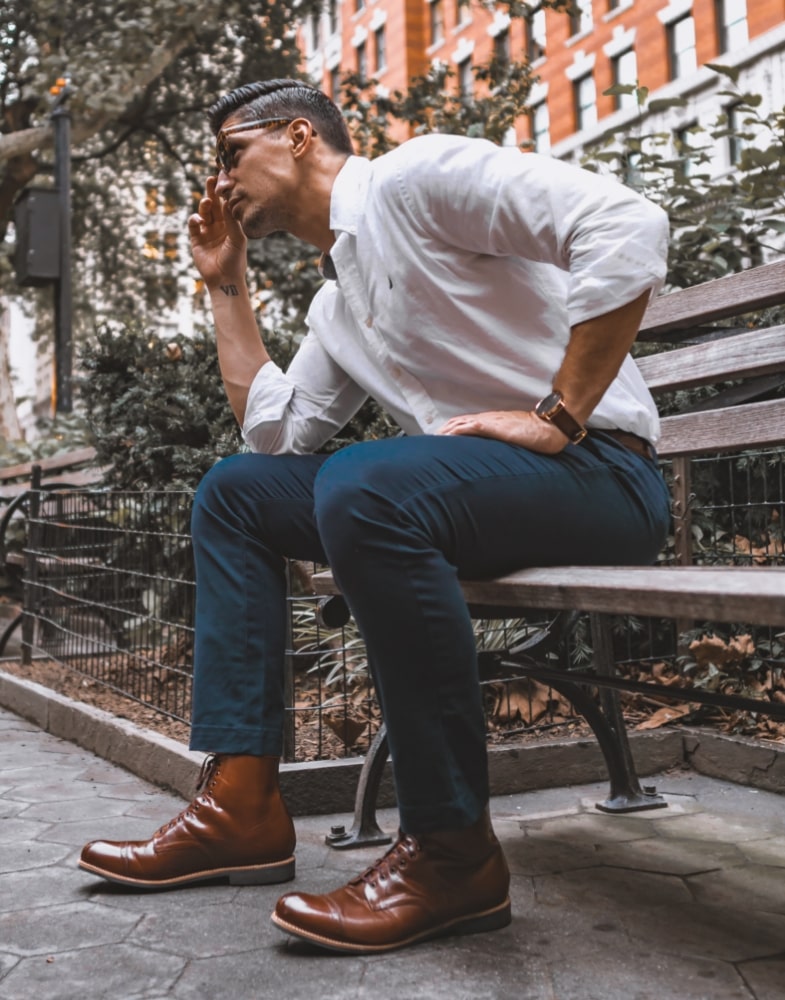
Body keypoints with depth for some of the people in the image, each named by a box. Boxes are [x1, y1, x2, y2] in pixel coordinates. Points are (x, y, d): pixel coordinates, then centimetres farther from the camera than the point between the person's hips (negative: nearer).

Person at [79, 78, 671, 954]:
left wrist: (559, 416, -21)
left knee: (362, 485, -36)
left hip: (596, 469, -9)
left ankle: (453, 850, -20)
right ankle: (242, 806, 1)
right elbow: (273, 432, 16)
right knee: (233, 492, 7)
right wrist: (226, 286, 17)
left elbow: (626, 224, -20)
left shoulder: (413, 176, -8)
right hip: (466, 480, 9)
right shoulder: (335, 301, 20)